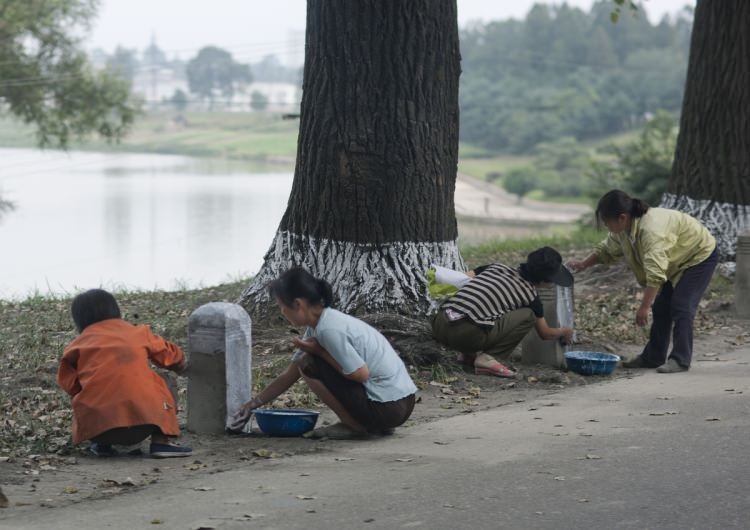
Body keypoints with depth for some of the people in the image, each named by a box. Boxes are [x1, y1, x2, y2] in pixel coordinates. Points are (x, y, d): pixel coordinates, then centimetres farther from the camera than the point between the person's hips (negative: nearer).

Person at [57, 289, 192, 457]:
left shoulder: (78, 345, 14)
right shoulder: (137, 332, 18)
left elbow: (68, 384, 5)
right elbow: (171, 355, 32)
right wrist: (179, 365, 56)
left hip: (97, 423, 1)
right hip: (143, 417, -1)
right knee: (160, 386, 28)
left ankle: (103, 445, 14)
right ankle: (160, 441, 11)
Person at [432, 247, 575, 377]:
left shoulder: (496, 267, 21)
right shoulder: (530, 294, 10)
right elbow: (545, 334, 25)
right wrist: (563, 332, 47)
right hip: (467, 334, -6)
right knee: (528, 316, 6)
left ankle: (468, 353, 19)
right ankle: (487, 357, -4)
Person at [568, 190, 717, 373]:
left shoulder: (651, 228, -40)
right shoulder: (623, 229, -10)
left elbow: (655, 273, -44)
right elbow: (606, 250, 11)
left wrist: (644, 307, -42)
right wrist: (583, 265, 2)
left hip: (700, 256, -9)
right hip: (678, 263, 9)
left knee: (681, 308, -16)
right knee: (661, 308, 8)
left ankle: (680, 360, -12)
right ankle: (653, 357, 14)